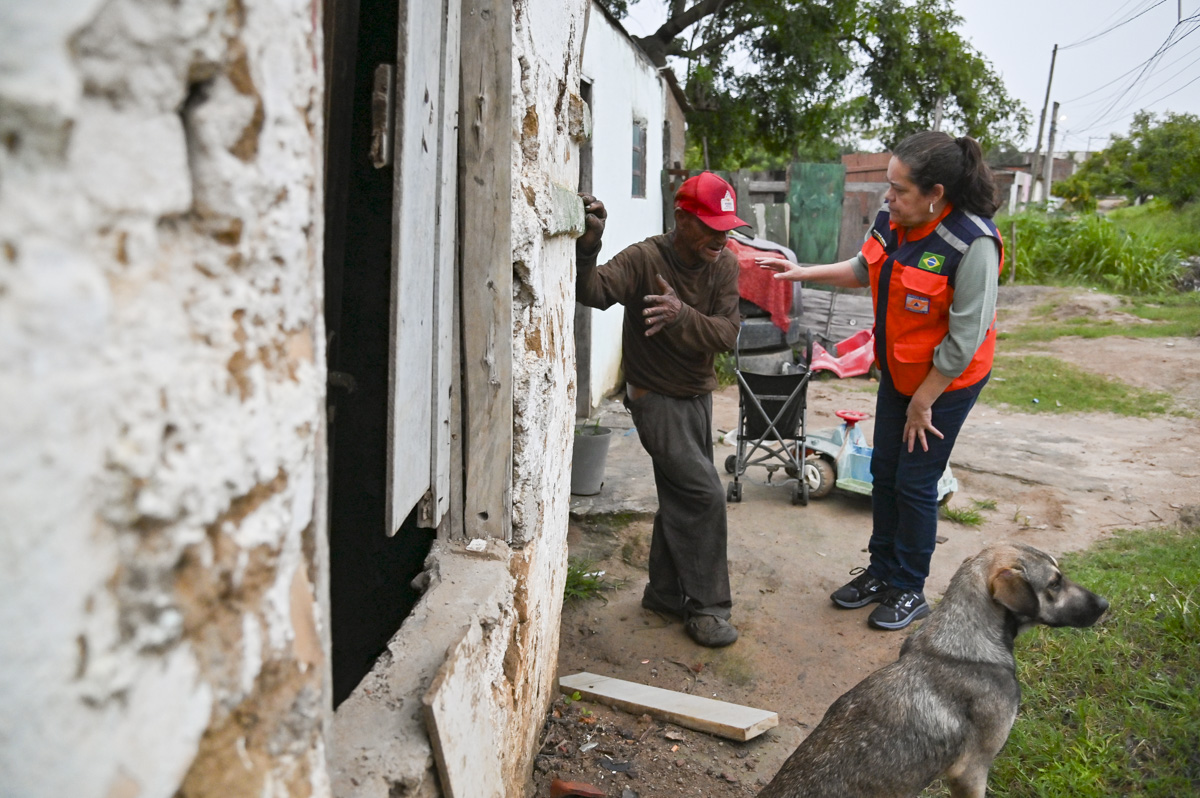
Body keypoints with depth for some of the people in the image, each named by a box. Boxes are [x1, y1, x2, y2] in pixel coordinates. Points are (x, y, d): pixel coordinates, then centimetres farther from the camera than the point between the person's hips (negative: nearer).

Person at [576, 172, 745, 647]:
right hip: (656, 397, -6)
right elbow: (593, 291, -36)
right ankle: (706, 607, 5)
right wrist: (589, 245, -55)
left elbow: (727, 334, -15)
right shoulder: (644, 259, -19)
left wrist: (682, 315, -34)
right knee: (704, 494, -10)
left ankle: (666, 594, 31)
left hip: (698, 395, 7)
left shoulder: (724, 264, -4)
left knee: (680, 498, 14)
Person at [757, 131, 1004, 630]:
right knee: (884, 471, 14)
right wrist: (803, 272, 4)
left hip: (946, 382, -7)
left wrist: (923, 401, -16)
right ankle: (881, 571, 33)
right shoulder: (893, 220, -7)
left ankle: (910, 590, 23)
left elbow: (964, 340, -24)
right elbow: (863, 270, 14)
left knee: (915, 484, 2)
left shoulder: (972, 245, -28)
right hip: (898, 371, 7)